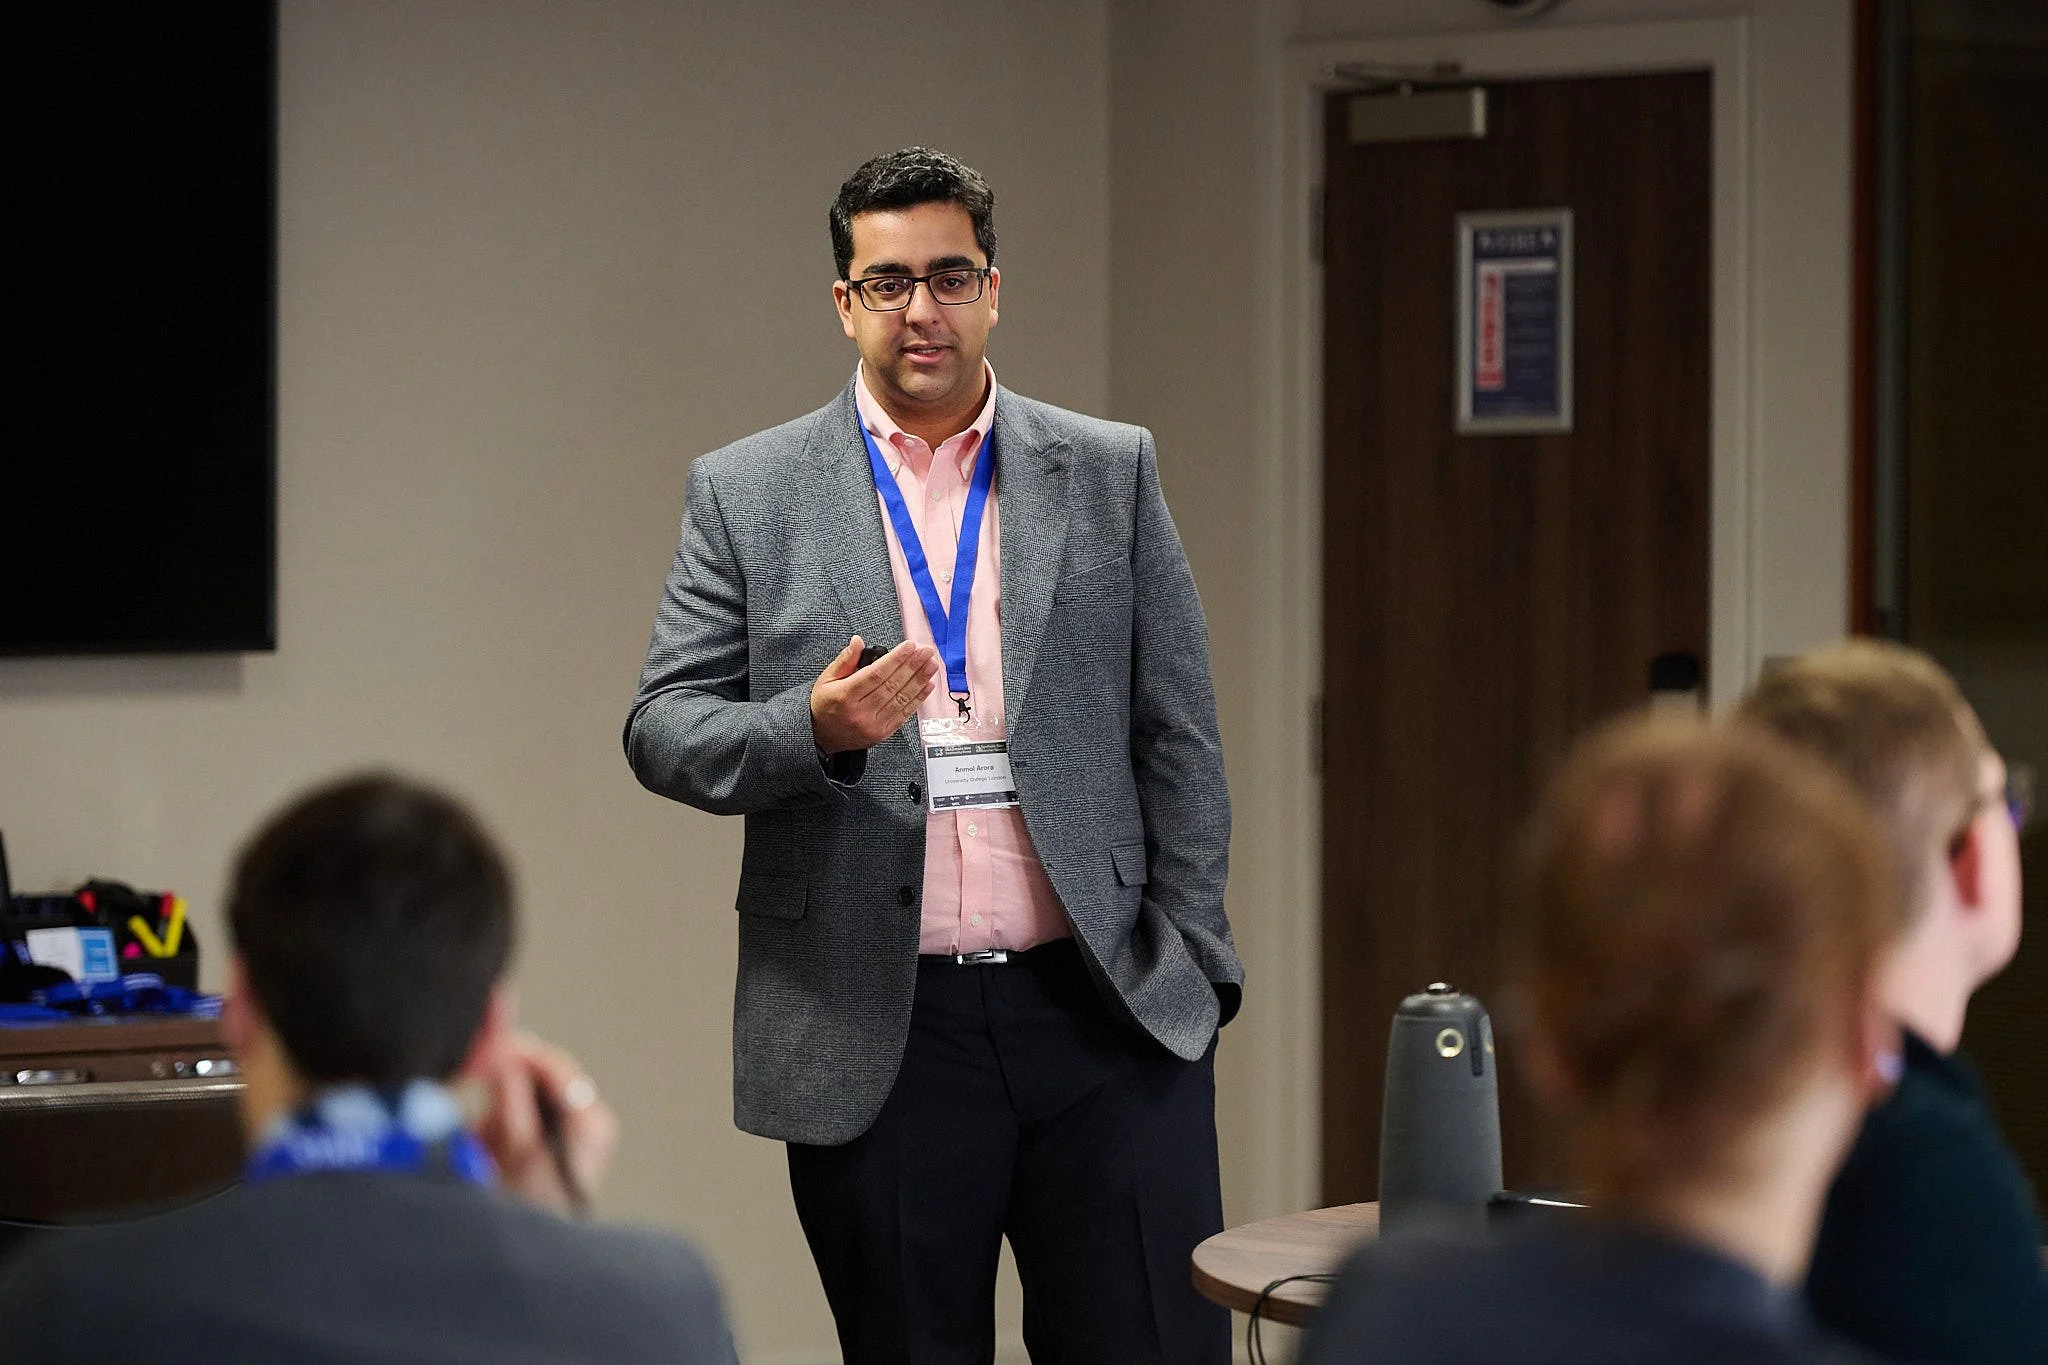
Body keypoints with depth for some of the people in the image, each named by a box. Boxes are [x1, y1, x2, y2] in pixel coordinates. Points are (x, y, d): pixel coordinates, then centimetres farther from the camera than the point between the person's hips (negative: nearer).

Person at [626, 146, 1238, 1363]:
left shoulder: (1110, 474, 8)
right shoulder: (748, 494, 5)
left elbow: (1180, 742, 8)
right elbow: (663, 729, 2)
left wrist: (1193, 976, 3)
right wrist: (814, 731, -17)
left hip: (1104, 1011, 1)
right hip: (878, 1035, 0)